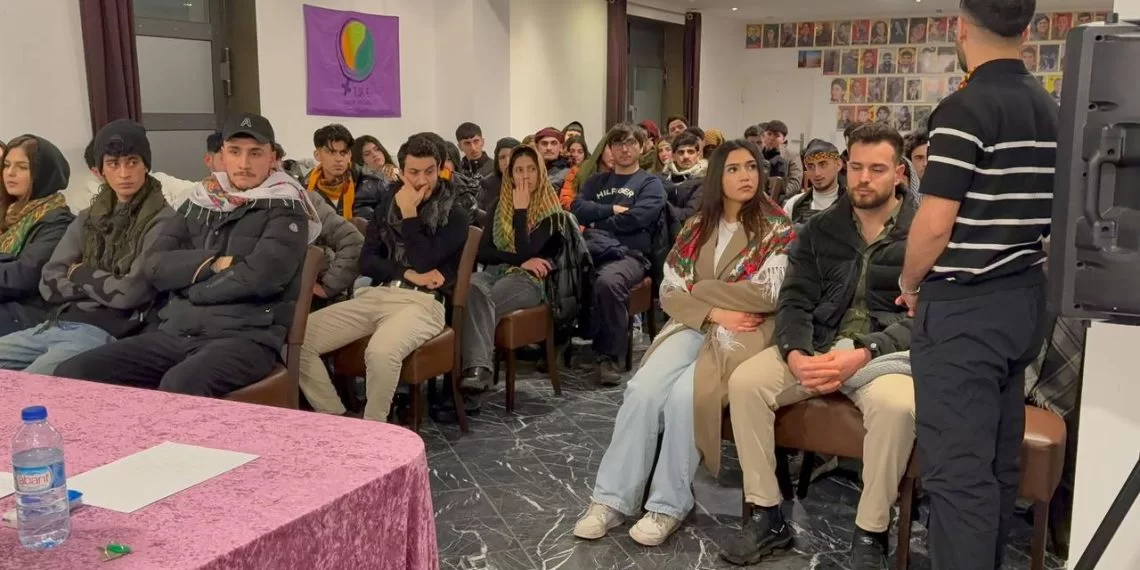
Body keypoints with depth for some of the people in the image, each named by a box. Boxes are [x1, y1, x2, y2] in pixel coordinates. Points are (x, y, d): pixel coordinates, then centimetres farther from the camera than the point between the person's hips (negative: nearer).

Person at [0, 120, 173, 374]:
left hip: (104, 332, -7)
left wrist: (81, 275, 2)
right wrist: (100, 282, -5)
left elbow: (130, 293, -14)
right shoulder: (88, 218, 17)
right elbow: (49, 284, 9)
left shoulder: (160, 222, -4)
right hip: (55, 324, 7)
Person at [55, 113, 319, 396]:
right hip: (176, 332, 6)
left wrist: (188, 283, -1)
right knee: (72, 373, -11)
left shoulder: (284, 208, 2)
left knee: (179, 387, -37)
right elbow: (154, 265, 8)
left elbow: (259, 277, -14)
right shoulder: (199, 202, 19)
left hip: (244, 337, -6)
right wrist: (212, 264, -8)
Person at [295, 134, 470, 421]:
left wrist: (409, 215, -7)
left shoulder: (455, 215, 2)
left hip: (422, 301, -5)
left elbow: (425, 263, -9)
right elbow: (366, 262, 9)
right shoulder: (387, 204, 17)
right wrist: (409, 274, -7)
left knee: (380, 352, -39)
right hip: (375, 295, 6)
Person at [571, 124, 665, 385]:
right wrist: (612, 210, 1)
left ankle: (609, 356, -25)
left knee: (607, 282, -38)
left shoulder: (650, 184, 15)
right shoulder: (596, 182, 29)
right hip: (591, 250, 3)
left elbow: (635, 219, -4)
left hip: (629, 254, -3)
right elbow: (576, 210, 11)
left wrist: (596, 221, 6)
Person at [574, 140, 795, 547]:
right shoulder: (697, 227, 12)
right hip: (694, 326, 4)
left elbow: (767, 296, -11)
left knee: (685, 394, -30)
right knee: (642, 388, -23)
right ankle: (613, 498, -16)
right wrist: (715, 312, -11)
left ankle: (670, 505, -16)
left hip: (745, 334, -4)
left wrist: (699, 290, -5)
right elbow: (669, 291, 7)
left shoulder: (776, 230, -1)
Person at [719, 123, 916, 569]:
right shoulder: (820, 229, 11)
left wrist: (863, 354, -26)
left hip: (887, 350, -3)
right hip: (817, 346, 4)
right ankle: (766, 515, -8)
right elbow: (794, 301, 4)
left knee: (896, 406, -36)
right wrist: (797, 355, -17)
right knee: (745, 381, -20)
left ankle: (870, 534, -15)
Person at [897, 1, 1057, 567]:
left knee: (958, 469, -4)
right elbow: (1032, 210, 15)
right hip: (1023, 301, 9)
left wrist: (909, 283, -1)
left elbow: (935, 224, -19)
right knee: (999, 461, 17)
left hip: (963, 308, -8)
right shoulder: (1050, 109, 10)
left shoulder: (965, 108, -16)